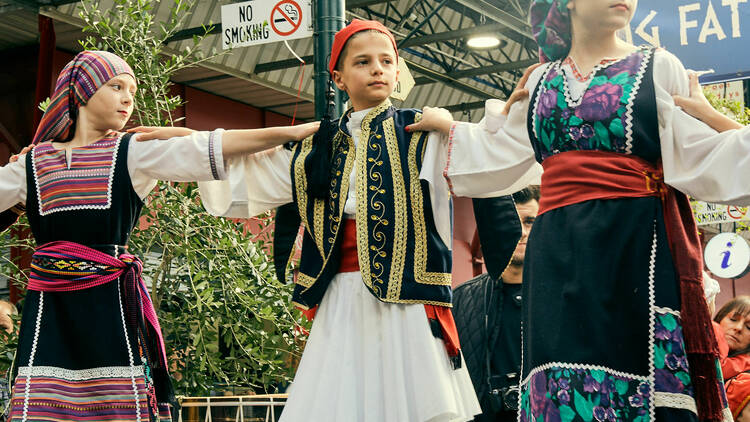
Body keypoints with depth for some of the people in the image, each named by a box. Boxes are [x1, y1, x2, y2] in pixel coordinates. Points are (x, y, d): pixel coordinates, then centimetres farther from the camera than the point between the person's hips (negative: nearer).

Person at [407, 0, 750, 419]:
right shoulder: (542, 81, 17)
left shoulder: (658, 68, 8)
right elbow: (501, 157, 28)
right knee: (562, 388, -2)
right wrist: (449, 126, 30)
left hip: (638, 245, -3)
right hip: (558, 255, 3)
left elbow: (700, 156, 0)